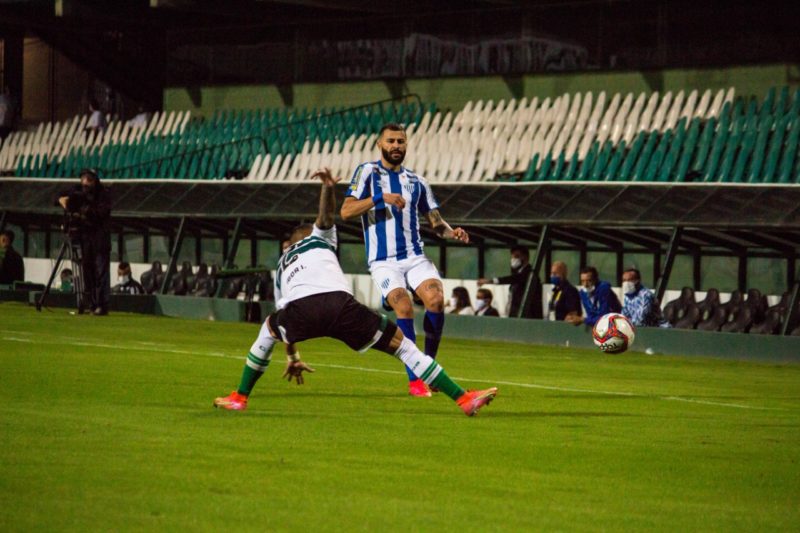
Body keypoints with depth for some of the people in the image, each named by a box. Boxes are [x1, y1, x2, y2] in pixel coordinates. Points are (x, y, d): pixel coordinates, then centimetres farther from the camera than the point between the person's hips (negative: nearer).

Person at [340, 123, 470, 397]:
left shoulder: (416, 181, 15)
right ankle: (413, 379, -16)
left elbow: (435, 220, 17)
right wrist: (380, 197, -19)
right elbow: (346, 211, -8)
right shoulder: (368, 172, 3)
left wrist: (451, 232, -5)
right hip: (383, 259, -3)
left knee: (435, 299, -21)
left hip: (414, 256, 3)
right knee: (404, 307, -25)